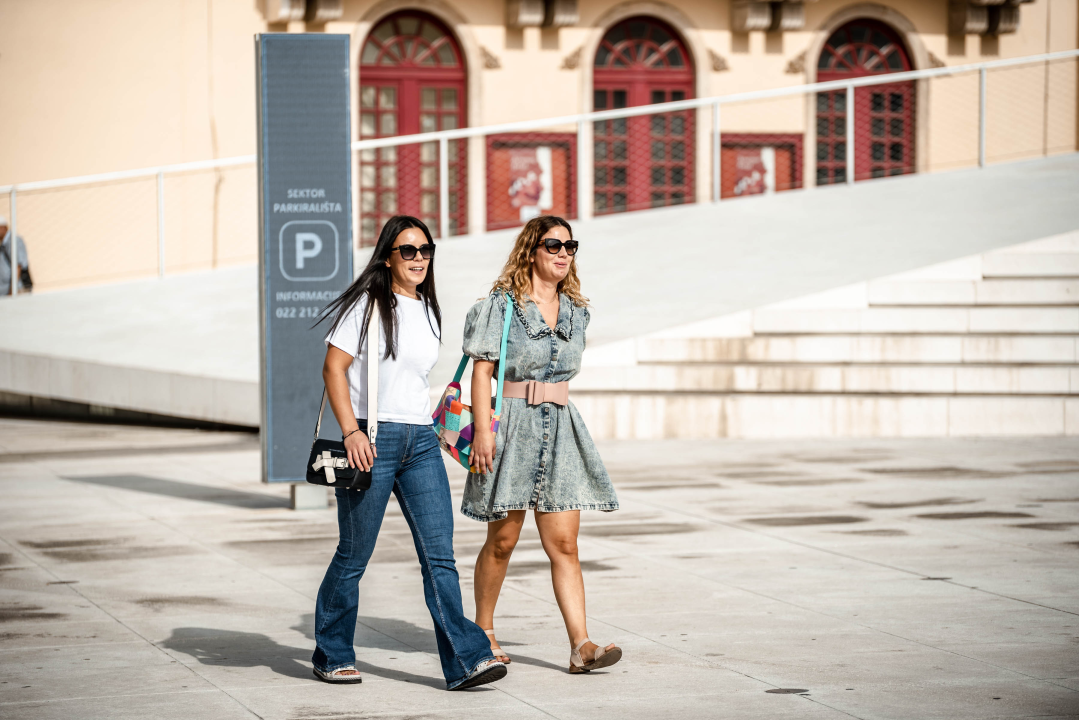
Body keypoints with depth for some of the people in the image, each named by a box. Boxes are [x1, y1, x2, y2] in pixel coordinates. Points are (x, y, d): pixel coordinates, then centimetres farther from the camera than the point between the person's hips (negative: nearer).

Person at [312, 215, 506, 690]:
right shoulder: (367, 305, -5)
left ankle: (464, 660, -8)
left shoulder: (427, 311, 15)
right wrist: (351, 432, -19)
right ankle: (332, 656, 19)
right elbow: (334, 368, -10)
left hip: (420, 441, 6)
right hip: (372, 441, -6)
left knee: (440, 555, -4)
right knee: (354, 555, 4)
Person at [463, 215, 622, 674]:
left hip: (559, 428, 5)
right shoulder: (502, 305, -4)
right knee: (502, 541, 4)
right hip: (510, 427, -4)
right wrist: (483, 430, -16)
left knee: (564, 545, -2)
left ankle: (581, 645, -9)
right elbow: (482, 370, -8)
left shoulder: (575, 311, 12)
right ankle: (482, 631, 22)